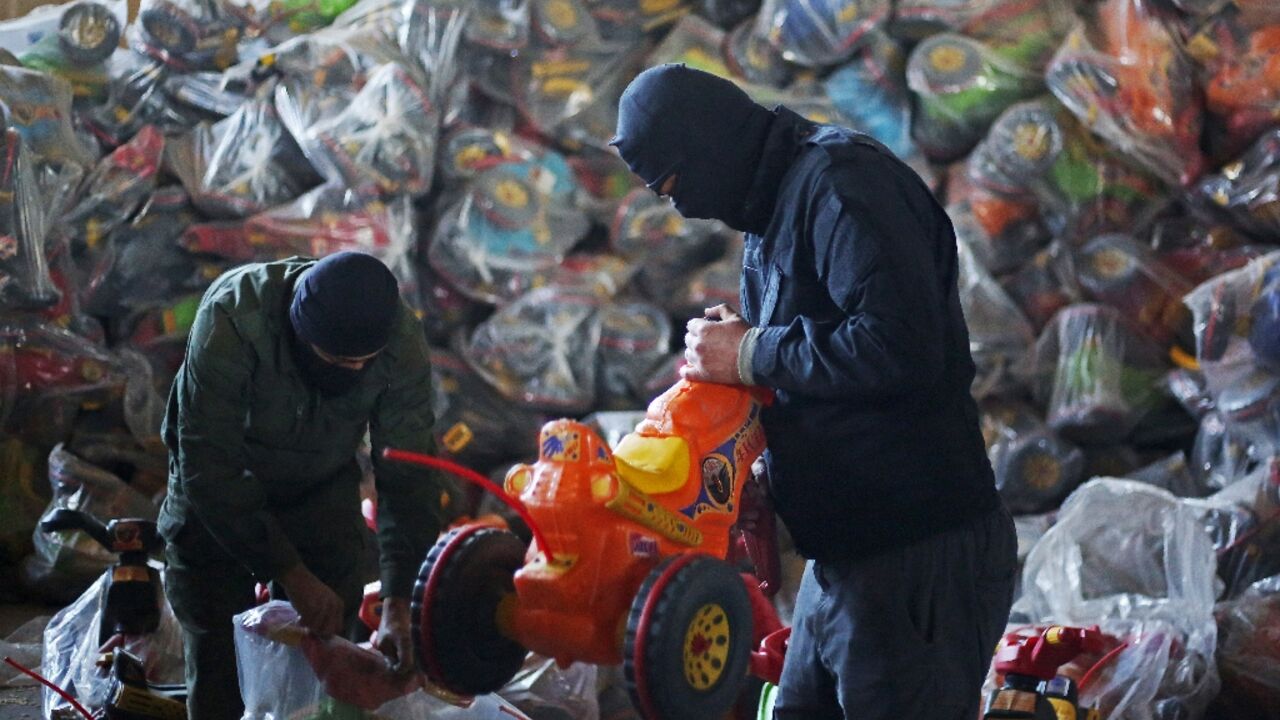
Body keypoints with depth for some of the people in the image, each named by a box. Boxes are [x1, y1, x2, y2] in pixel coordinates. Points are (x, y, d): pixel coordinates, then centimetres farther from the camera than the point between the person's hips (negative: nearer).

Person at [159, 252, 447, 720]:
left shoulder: (402, 343, -27)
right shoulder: (231, 317, -37)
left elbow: (408, 478, -22)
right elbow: (209, 468, -35)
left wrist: (399, 602, -32)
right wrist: (292, 575, -38)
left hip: (323, 489, 2)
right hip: (217, 490, -2)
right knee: (217, 665, -5)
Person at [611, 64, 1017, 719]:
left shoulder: (841, 179, -15)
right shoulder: (768, 216, 17)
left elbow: (899, 347, -26)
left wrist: (751, 353, -15)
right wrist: (726, 351, 2)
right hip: (843, 553, 10)